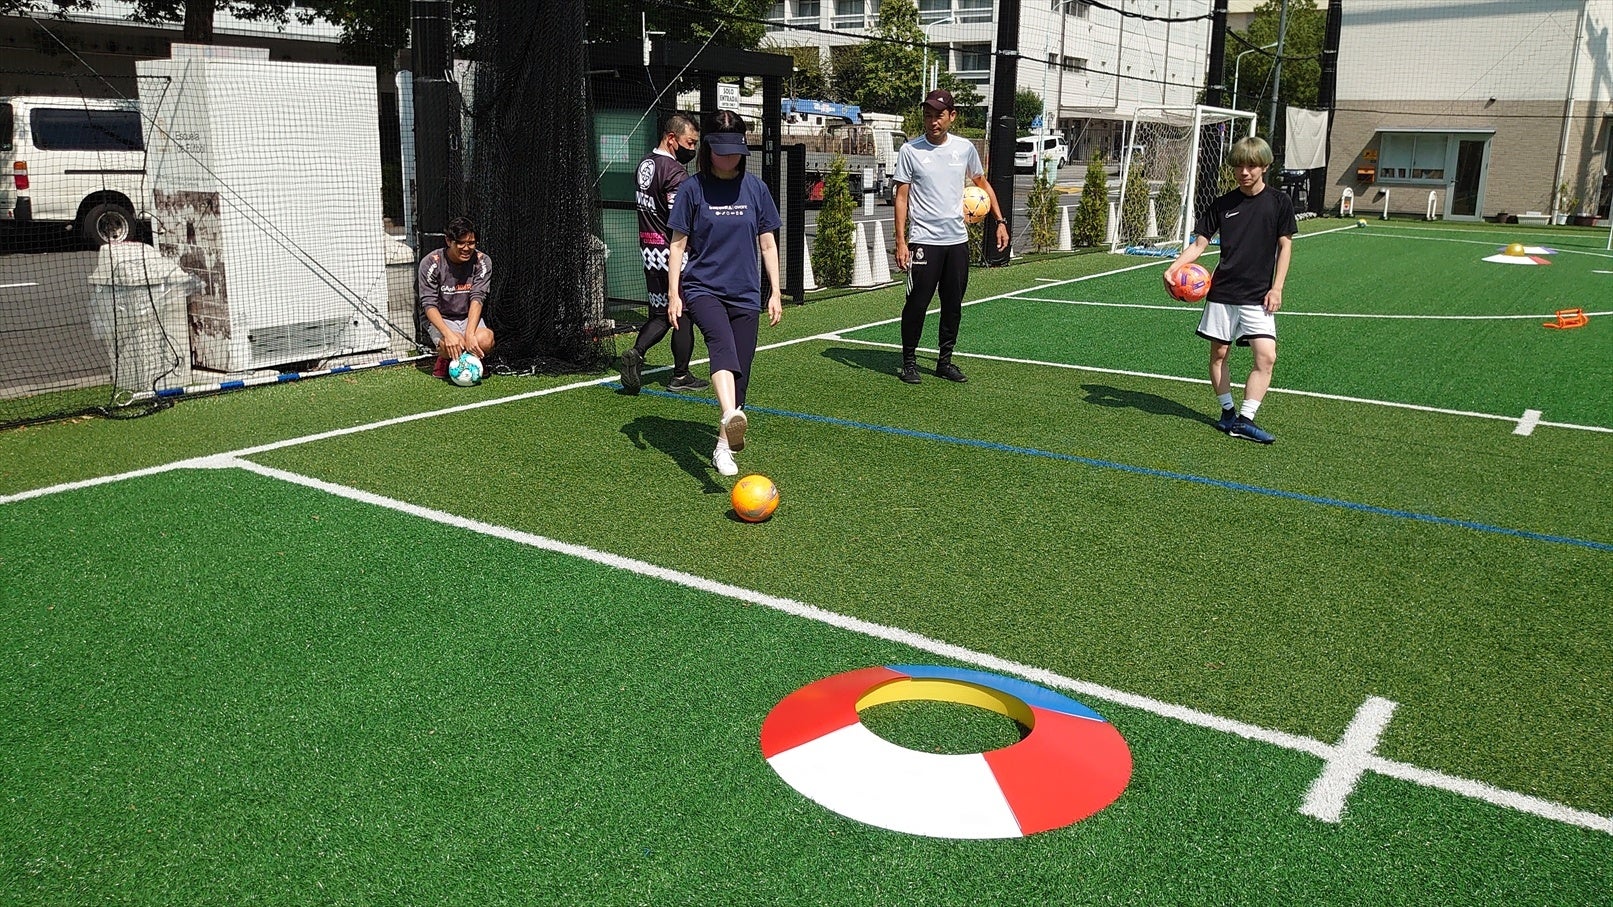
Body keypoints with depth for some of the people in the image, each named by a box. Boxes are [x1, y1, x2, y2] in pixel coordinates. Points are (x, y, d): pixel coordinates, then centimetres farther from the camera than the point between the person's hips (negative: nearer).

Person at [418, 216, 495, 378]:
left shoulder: (482, 261, -8)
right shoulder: (431, 263, -14)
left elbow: (477, 298, -16)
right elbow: (429, 304, -18)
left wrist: (470, 333, -31)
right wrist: (448, 334, -34)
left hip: (469, 317, 2)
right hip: (439, 318, -2)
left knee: (484, 341, -31)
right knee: (453, 345, -34)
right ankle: (444, 359, 5)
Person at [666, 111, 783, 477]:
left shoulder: (755, 188, 7)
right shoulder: (693, 189, 0)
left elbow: (767, 243, 12)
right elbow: (678, 243, 4)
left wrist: (775, 292, 9)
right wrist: (673, 293, -2)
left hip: (745, 294, 3)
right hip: (702, 288, -3)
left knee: (740, 372, 1)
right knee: (722, 341, -33)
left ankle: (724, 446, 15)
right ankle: (730, 418, -54)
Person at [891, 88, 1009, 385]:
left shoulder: (965, 148, 6)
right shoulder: (910, 150, -4)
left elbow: (982, 183, 20)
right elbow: (901, 197, -3)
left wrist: (1000, 221, 13)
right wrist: (900, 242, -10)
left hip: (957, 239, 4)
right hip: (923, 241, -4)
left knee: (953, 305, 9)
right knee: (917, 303, -3)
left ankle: (945, 361, 22)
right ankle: (909, 362, 11)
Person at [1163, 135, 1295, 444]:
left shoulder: (1279, 201, 1)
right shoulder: (1222, 204, 3)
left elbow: (1285, 245, 4)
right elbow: (1200, 243, 4)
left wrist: (1277, 288, -4)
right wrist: (1174, 267, -11)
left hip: (1258, 295, -1)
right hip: (1222, 292, 1)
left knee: (1266, 356, -11)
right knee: (1219, 353, 6)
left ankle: (1244, 419, -5)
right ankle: (1228, 411, 22)